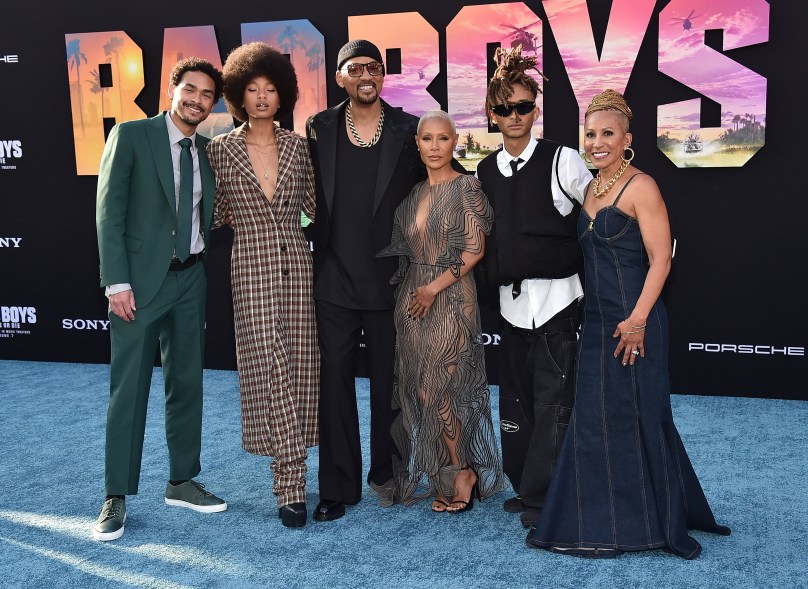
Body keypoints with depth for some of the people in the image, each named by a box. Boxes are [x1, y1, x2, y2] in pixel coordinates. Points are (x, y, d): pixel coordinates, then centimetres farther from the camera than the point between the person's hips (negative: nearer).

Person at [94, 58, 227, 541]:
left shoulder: (207, 151, 10)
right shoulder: (131, 136, -4)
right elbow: (109, 212, -9)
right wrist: (117, 282, -14)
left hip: (190, 279, 5)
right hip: (140, 280, -5)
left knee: (187, 383, 11)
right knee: (129, 389, -2)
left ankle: (183, 482, 24)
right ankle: (117, 498, 8)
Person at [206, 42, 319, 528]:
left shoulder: (298, 146, 8)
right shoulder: (221, 149, 2)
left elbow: (314, 204, 12)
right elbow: (217, 213, 7)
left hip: (296, 266, 3)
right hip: (252, 269, -3)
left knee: (299, 368, 5)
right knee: (270, 370, -7)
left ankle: (288, 469, 22)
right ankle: (292, 486, -2)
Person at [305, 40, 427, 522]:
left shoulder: (409, 130, -1)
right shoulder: (320, 128, 5)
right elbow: (311, 196, 11)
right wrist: (323, 245, 6)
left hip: (389, 278, -1)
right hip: (335, 278, 1)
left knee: (388, 381, 10)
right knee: (335, 381, 3)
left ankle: (385, 472, 28)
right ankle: (339, 487, 14)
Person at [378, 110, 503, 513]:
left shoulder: (466, 187, -6)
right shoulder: (413, 192, 12)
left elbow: (475, 249, -11)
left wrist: (434, 288, -14)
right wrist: (413, 289, 5)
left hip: (450, 298, -6)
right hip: (412, 296, 6)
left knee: (438, 388, -7)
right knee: (414, 387, 7)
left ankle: (462, 475, 10)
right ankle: (431, 476, 19)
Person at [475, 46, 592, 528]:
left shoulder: (562, 160, -5)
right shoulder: (485, 172, 10)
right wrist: (493, 270, 14)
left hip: (557, 298, -5)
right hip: (512, 299, 5)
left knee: (552, 400, -4)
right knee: (515, 397, 11)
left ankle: (541, 497, 5)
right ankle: (525, 485, 25)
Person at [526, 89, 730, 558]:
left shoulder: (640, 187, -9)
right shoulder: (592, 189, 14)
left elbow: (660, 260, -15)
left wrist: (638, 319, -24)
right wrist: (598, 318, 13)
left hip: (633, 322, -8)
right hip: (597, 321, 8)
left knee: (640, 418, 1)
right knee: (596, 421, 11)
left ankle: (663, 522, 18)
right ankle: (607, 523, 25)